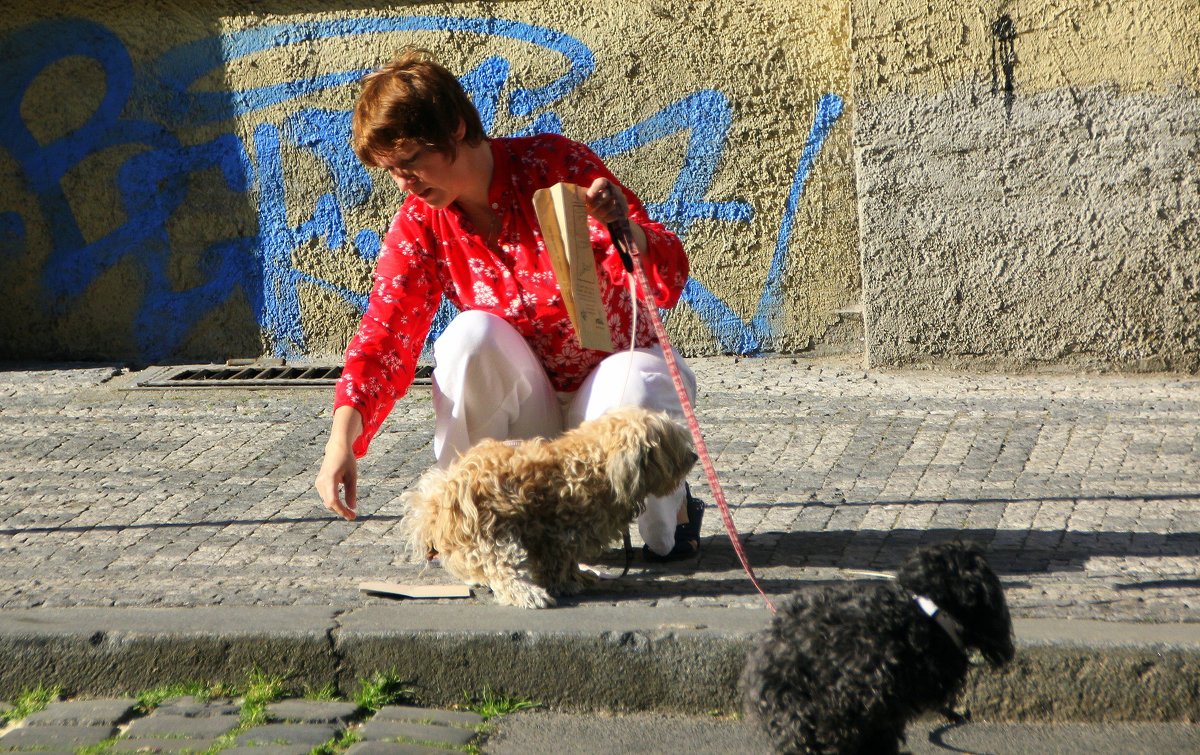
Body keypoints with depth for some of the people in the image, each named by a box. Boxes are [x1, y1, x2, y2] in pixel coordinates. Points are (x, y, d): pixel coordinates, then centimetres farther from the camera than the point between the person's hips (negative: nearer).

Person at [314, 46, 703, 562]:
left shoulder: (556, 165, -16)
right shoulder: (419, 224, -6)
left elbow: (669, 279, -20)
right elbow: (383, 335, -14)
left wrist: (624, 229, -44)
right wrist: (343, 438, -30)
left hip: (609, 368, -2)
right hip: (523, 407, 2)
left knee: (632, 392, -38)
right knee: (471, 334, -29)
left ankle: (671, 509, -5)